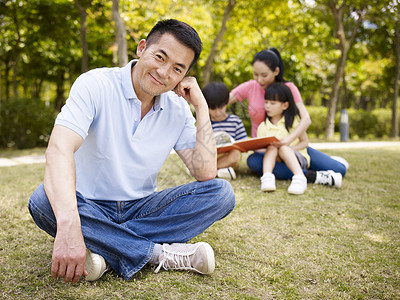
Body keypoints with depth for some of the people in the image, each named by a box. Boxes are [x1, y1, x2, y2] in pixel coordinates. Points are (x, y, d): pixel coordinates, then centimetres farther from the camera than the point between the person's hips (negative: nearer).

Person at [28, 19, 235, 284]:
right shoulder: (96, 85, -16)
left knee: (222, 192, -16)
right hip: (90, 208, -3)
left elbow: (206, 173, -9)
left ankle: (104, 248, -23)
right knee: (43, 201, -35)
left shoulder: (178, 109, -1)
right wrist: (69, 227, -48)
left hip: (141, 209, 4)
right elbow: (59, 150, -32)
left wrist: (202, 107, -14)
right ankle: (160, 254, -26)